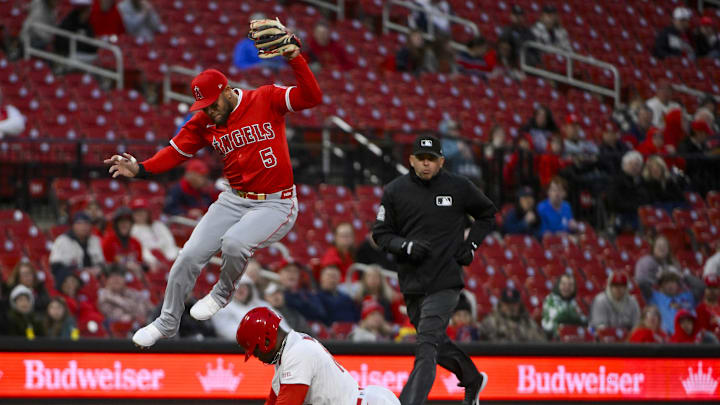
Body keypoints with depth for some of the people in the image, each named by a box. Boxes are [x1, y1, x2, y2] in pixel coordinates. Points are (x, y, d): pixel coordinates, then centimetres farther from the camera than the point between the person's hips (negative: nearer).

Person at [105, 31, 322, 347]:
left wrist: (295, 59, -35)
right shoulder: (204, 123, 1)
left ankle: (222, 293, 2)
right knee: (190, 256, -4)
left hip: (276, 204, -5)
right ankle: (167, 322, 18)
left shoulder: (266, 100, -11)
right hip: (234, 200, 5)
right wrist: (140, 169, -13)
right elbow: (176, 151, 3)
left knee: (233, 242, -31)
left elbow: (312, 97, -21)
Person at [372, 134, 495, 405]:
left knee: (427, 346, -17)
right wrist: (406, 246, -14)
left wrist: (471, 245, 3)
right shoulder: (395, 191, 3)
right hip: (411, 284, 4)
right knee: (437, 344, 18)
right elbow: (381, 233, 5)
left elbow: (487, 213, 16)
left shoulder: (459, 188, 0)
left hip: (445, 282, -4)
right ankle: (473, 380, 44)